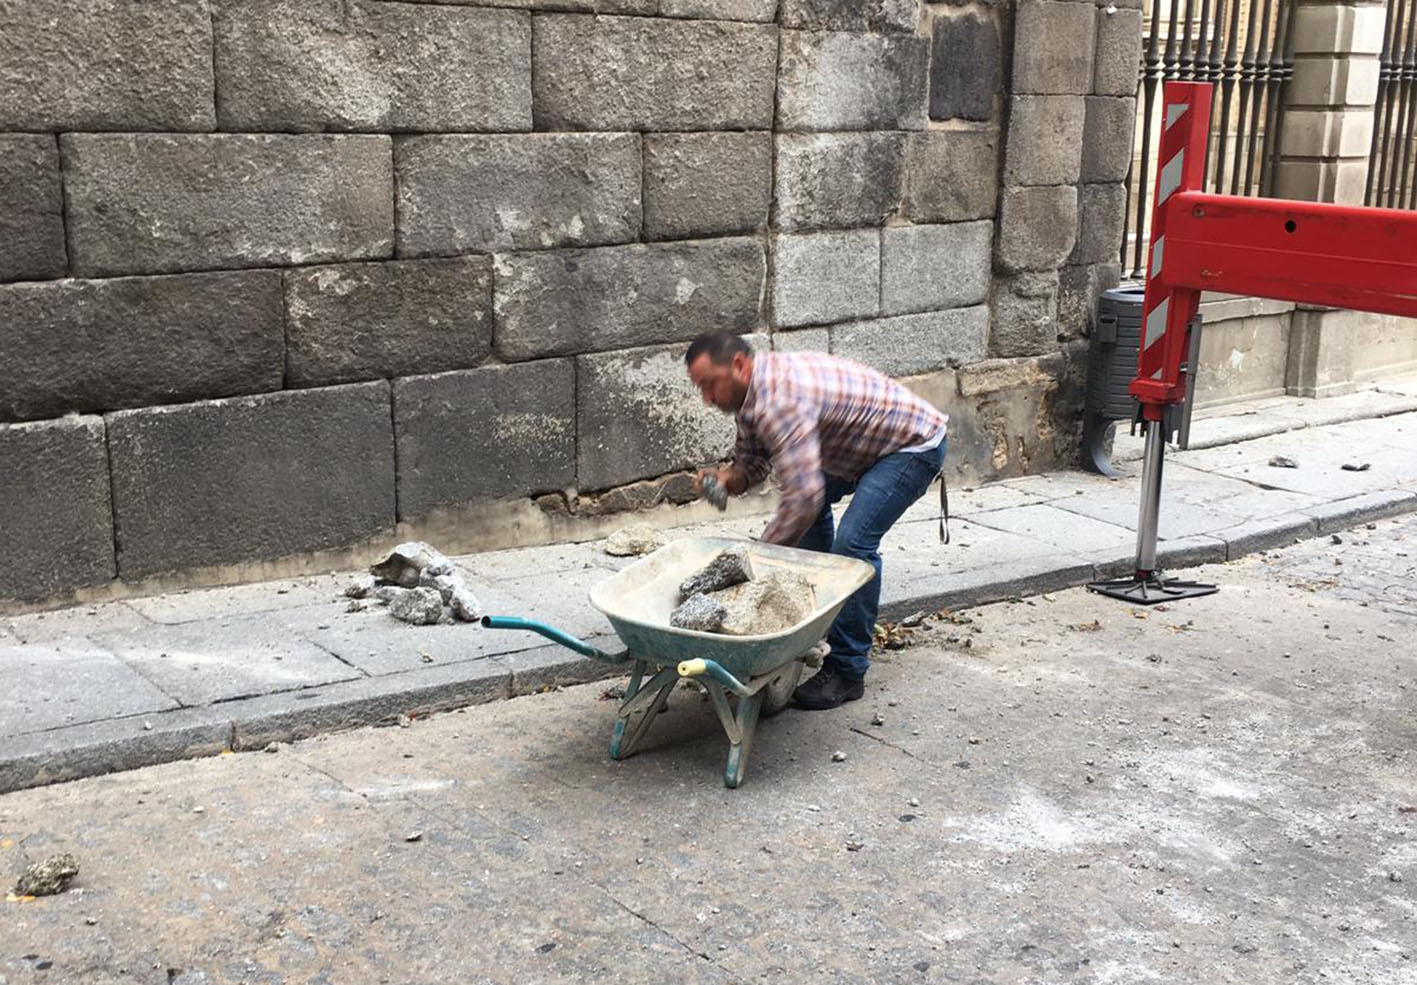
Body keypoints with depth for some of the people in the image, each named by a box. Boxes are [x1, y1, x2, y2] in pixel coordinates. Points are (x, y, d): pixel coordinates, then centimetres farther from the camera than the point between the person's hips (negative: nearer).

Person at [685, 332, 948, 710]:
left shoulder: (781, 400, -34)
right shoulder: (754, 392, -2)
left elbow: (803, 496, -39)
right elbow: (751, 462, 7)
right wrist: (725, 479, -17)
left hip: (915, 444, -11)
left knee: (853, 543, -22)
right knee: (813, 511, 21)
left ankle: (846, 672, -12)